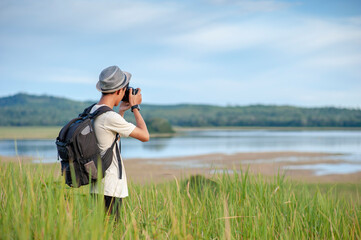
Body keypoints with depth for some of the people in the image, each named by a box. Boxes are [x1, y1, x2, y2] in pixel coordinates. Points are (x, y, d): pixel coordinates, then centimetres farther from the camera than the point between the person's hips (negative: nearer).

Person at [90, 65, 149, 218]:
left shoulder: (92, 112, 11)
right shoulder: (110, 117, -17)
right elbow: (145, 136, -9)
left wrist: (121, 111, 25)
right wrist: (135, 107, 2)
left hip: (98, 187, 9)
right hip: (110, 190, -9)